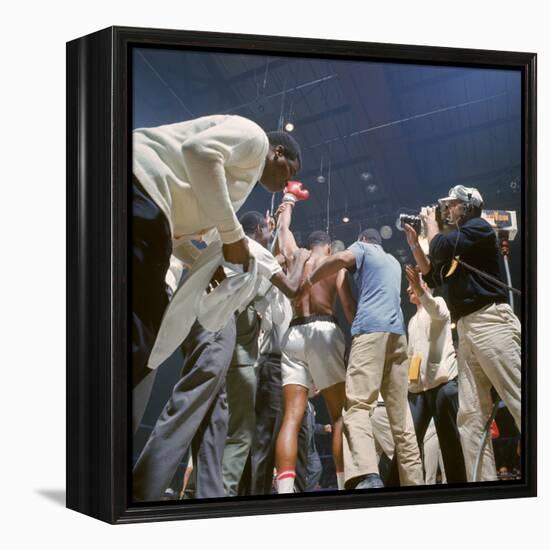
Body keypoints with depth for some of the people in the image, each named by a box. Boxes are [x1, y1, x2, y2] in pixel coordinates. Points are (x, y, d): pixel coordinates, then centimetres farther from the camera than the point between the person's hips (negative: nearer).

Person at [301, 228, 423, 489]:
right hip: (397, 332, 7)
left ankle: (367, 478, -38)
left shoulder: (363, 248, 15)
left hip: (371, 329, -7)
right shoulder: (393, 262, 34)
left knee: (357, 405, -19)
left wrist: (308, 282, 1)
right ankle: (413, 482, 2)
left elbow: (342, 258, -8)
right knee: (400, 416, 6)